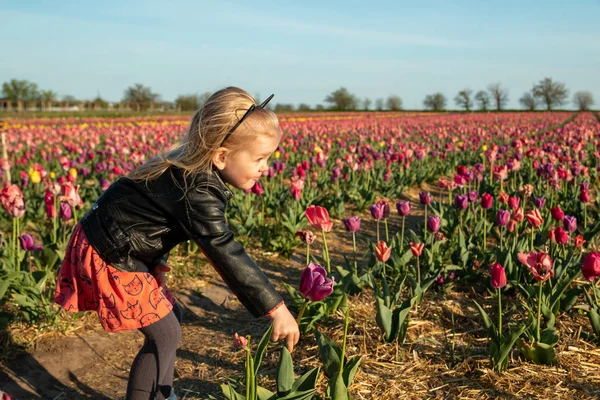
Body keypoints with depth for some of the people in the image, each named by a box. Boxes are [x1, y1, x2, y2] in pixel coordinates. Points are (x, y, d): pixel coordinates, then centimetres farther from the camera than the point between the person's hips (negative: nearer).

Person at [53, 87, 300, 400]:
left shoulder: (191, 170, 1)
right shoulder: (197, 193, -29)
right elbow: (228, 255, -31)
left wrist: (157, 260, 9)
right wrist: (276, 308, -28)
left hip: (112, 245, 10)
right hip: (108, 258, -10)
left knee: (170, 318, 17)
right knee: (166, 334, -3)